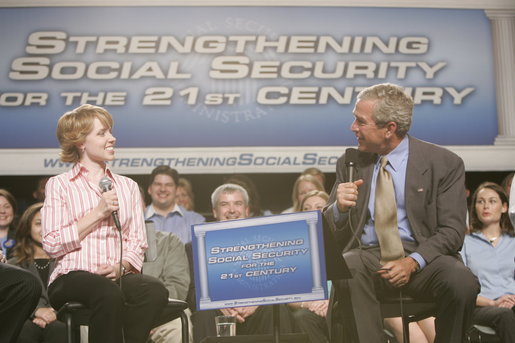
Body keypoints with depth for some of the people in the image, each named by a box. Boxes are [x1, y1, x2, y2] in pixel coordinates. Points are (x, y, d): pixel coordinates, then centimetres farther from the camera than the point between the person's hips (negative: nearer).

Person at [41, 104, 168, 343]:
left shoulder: (127, 186, 21)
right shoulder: (59, 185, 8)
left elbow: (138, 242, 13)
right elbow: (51, 245, -3)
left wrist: (121, 266, -9)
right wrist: (98, 213, -6)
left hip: (119, 276, 3)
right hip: (72, 277, -3)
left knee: (155, 290, -32)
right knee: (109, 293, -38)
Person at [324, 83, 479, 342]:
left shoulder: (445, 164, 2)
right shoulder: (350, 164, 11)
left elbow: (451, 230, -2)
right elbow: (328, 232, 10)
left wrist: (413, 262, -19)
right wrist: (339, 208, -14)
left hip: (421, 256, -1)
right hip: (366, 257, 1)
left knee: (462, 282, -32)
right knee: (347, 270, -34)